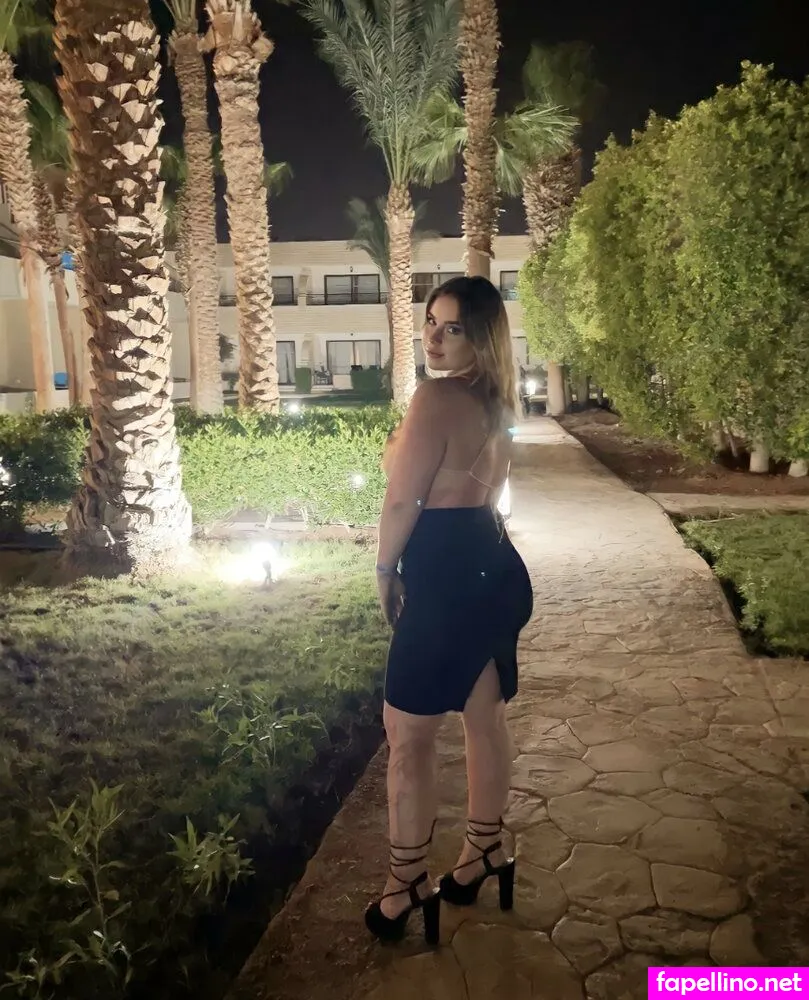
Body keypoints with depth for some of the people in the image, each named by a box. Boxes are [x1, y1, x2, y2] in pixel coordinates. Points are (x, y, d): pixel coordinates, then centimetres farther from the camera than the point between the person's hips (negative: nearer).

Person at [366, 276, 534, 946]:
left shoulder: (437, 397, -18)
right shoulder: (496, 400, 11)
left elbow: (403, 500, -17)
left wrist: (385, 570, -1)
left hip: (447, 578, -10)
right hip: (493, 567, 10)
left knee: (408, 735, 2)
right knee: (486, 717, 19)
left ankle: (408, 884, 15)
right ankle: (485, 850, 36)